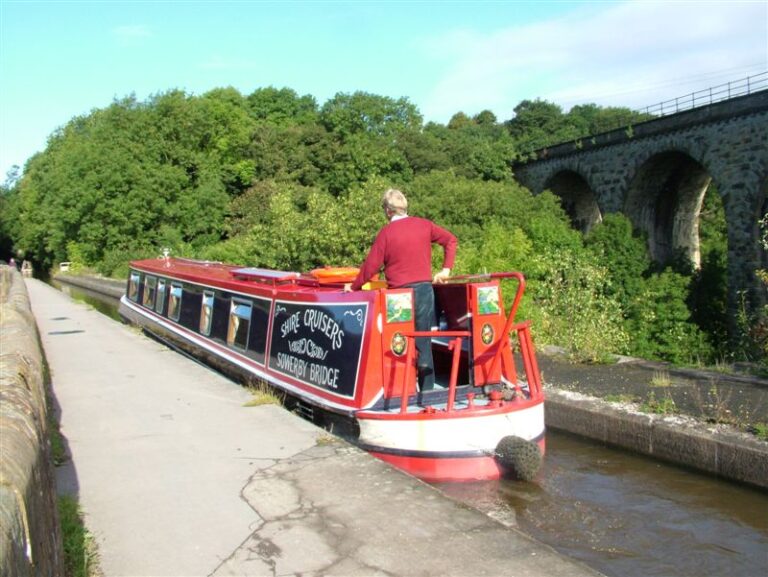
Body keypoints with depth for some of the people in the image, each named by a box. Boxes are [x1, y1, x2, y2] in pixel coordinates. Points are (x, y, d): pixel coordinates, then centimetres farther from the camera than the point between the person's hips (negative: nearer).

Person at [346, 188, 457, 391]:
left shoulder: (386, 232, -6)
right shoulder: (424, 225, 5)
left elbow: (371, 265, -7)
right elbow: (451, 240, 13)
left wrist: (354, 286, 5)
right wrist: (446, 270, 15)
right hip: (425, 289, 4)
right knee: (423, 343, 9)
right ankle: (427, 390, 12)